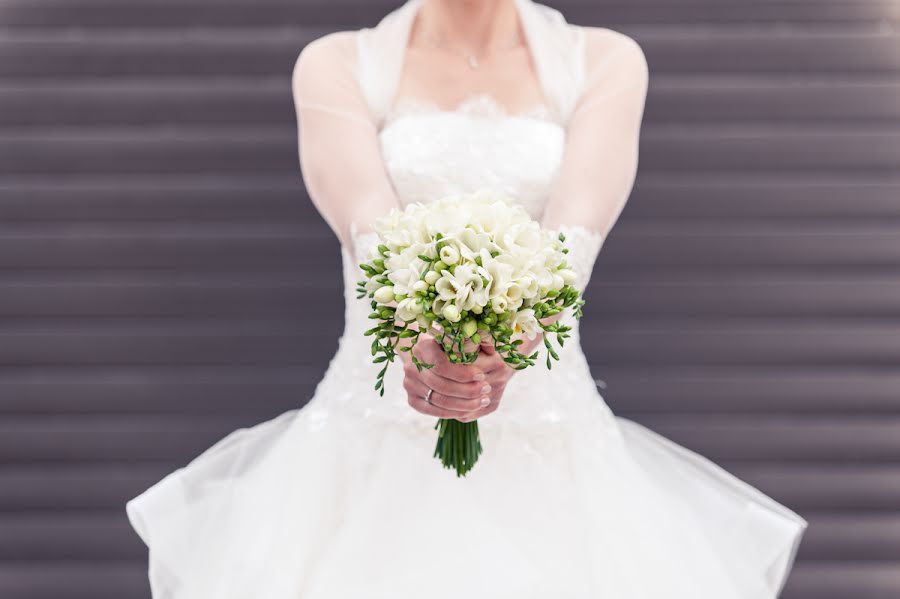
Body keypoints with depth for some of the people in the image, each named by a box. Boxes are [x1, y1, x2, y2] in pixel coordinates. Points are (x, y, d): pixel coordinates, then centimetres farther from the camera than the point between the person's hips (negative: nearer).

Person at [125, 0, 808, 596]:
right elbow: (371, 225, -15)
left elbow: (577, 229, -14)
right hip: (374, 460, 0)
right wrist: (422, 338, -35)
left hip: (550, 458, 0)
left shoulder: (609, 62, 4)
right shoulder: (335, 65, 3)